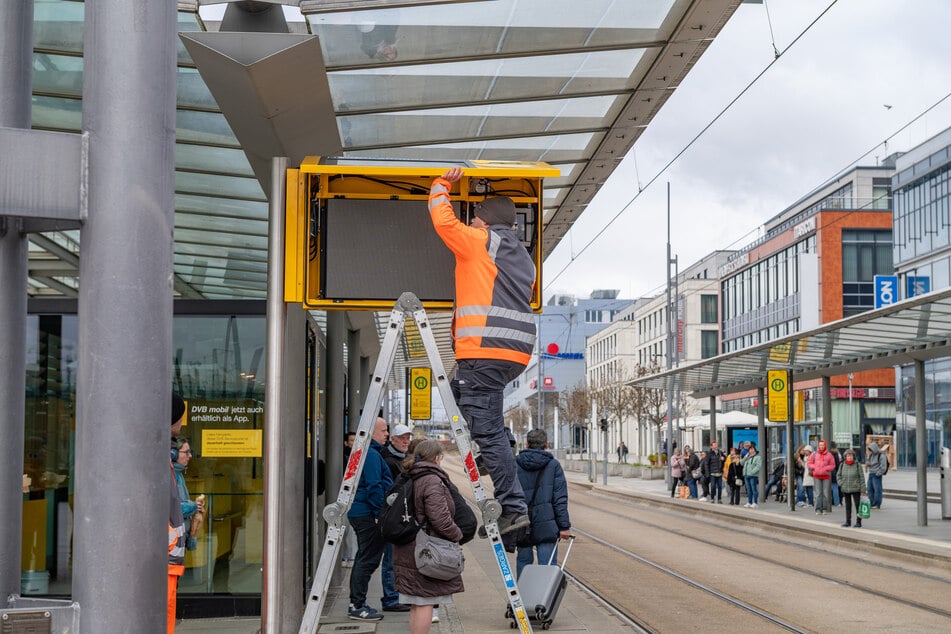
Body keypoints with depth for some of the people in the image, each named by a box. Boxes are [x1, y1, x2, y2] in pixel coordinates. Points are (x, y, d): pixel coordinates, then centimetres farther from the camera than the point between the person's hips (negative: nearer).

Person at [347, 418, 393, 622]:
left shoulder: (366, 452, 18)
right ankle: (358, 606, -6)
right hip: (368, 514, -11)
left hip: (359, 513, 11)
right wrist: (379, 513, -18)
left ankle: (356, 604, 20)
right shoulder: (371, 454, -16)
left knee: (364, 558, 15)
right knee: (368, 559, -8)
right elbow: (374, 487, -21)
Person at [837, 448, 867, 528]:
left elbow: (861, 478, -5)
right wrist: (841, 483, 0)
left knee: (858, 505, 0)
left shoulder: (857, 465, -6)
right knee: (848, 506, 11)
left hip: (856, 489, -3)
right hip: (845, 490, 3)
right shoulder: (842, 465, 3)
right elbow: (838, 475, 16)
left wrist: (863, 490, -7)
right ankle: (848, 521, 18)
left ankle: (858, 522, 7)